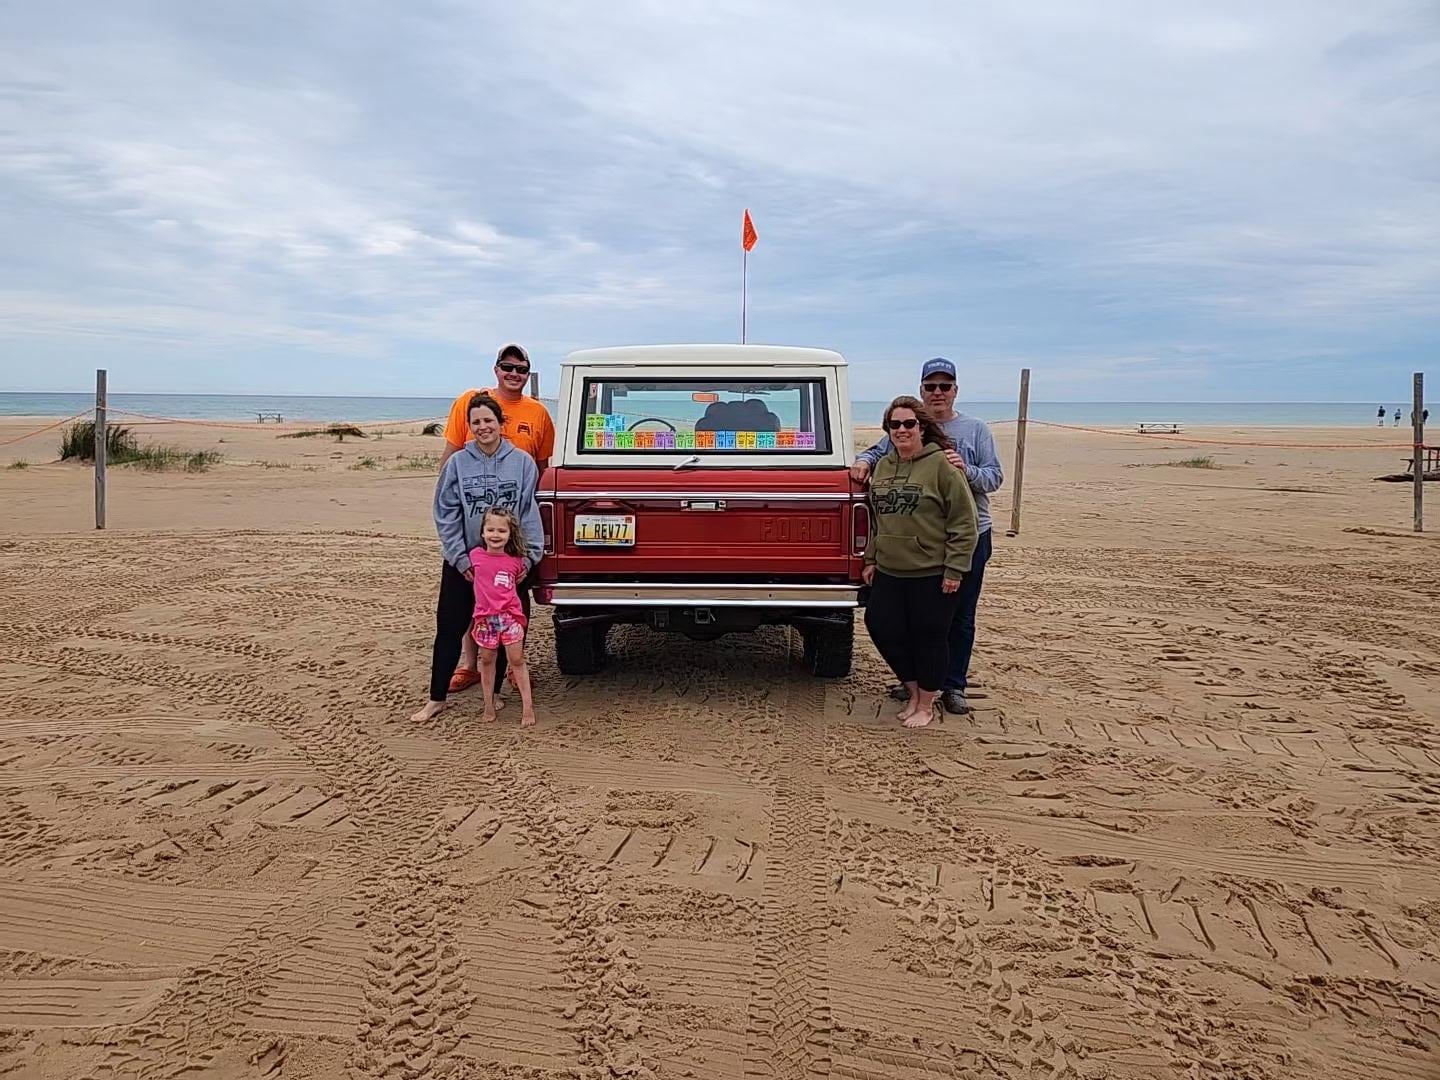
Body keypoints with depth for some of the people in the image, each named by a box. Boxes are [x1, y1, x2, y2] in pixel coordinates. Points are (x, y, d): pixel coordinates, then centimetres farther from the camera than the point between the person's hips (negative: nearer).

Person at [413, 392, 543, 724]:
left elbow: (530, 511, -3)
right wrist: (460, 559, -7)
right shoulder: (457, 463, -3)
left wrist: (529, 555, -8)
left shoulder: (522, 462, -3)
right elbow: (446, 515, -2)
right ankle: (436, 699, 13)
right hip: (462, 562, 0)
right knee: (449, 629, 3)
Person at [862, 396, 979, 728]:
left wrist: (955, 569, -14)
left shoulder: (942, 464, -11)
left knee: (929, 636, 4)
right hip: (888, 572, 7)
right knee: (881, 627, 8)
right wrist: (871, 559, 15)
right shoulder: (882, 466, 10)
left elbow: (965, 522, -11)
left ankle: (926, 704, 22)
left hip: (933, 574, -7)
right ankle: (914, 689, 31)